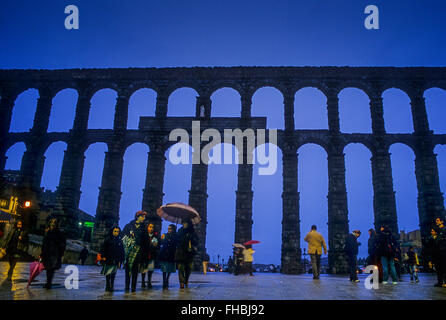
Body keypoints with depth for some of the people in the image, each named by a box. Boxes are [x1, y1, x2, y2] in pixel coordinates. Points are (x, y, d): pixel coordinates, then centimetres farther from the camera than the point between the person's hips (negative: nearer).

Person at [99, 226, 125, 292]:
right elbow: (103, 249, 0)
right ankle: (108, 287, 13)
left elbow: (122, 252, 10)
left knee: (113, 274, 3)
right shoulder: (108, 240, 1)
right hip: (108, 260, -1)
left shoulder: (120, 241, 7)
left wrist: (121, 260, 7)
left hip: (115, 261, 2)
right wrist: (103, 256, -10)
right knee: (108, 274, 2)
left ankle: (112, 286, 11)